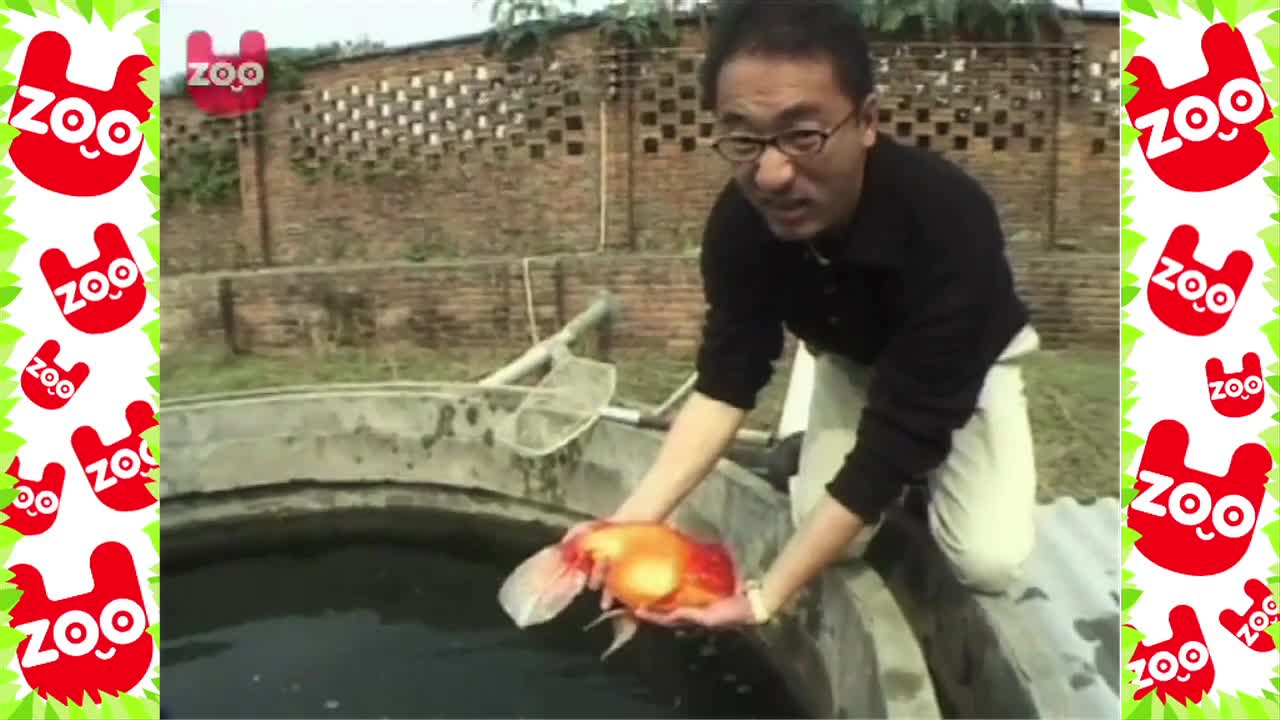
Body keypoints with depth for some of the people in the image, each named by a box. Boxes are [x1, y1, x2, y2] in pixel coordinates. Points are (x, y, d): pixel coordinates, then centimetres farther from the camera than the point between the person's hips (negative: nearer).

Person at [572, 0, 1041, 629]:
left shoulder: (949, 221, -42)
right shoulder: (740, 220, -28)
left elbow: (898, 433, -41)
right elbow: (726, 383, -23)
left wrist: (767, 595, -45)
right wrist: (640, 513, -40)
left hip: (965, 363, -3)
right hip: (852, 360, 3)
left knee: (988, 561, -18)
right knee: (831, 535, -12)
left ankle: (932, 473, 13)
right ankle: (912, 477, 17)